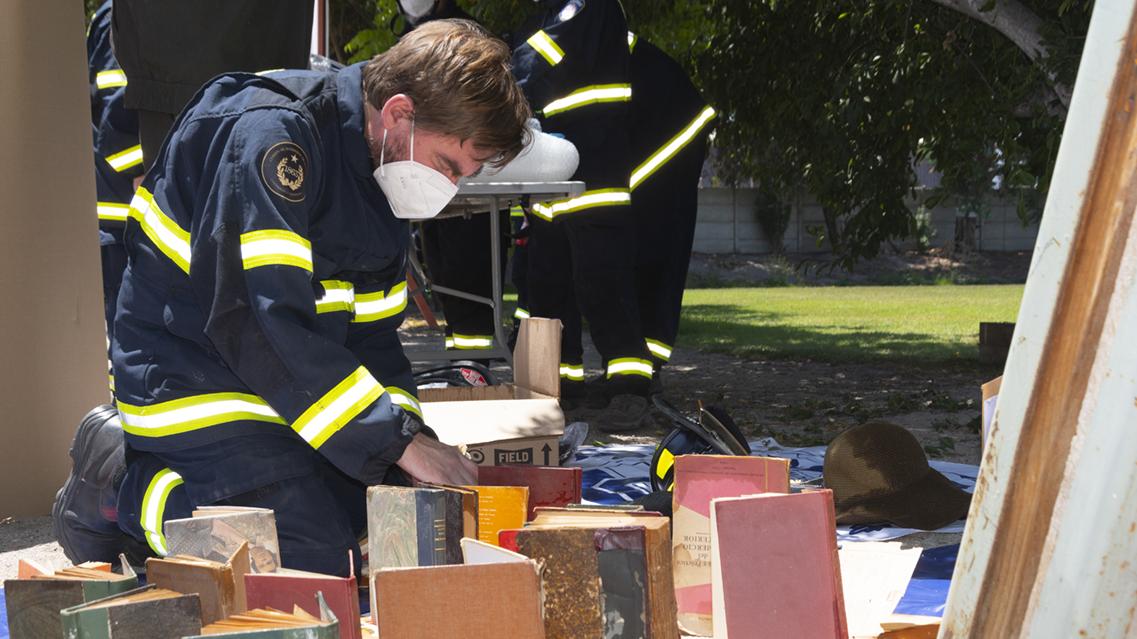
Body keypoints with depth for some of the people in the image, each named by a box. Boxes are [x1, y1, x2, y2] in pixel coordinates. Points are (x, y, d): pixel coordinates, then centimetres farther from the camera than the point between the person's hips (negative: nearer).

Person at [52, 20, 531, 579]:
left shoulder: (381, 174, 4)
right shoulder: (271, 137, -25)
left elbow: (371, 338, 10)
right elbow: (262, 320, -31)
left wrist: (412, 445, -6)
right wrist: (400, 440, -29)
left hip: (283, 381, 9)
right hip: (192, 379, -9)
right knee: (314, 559, -19)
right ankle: (121, 485, 2)